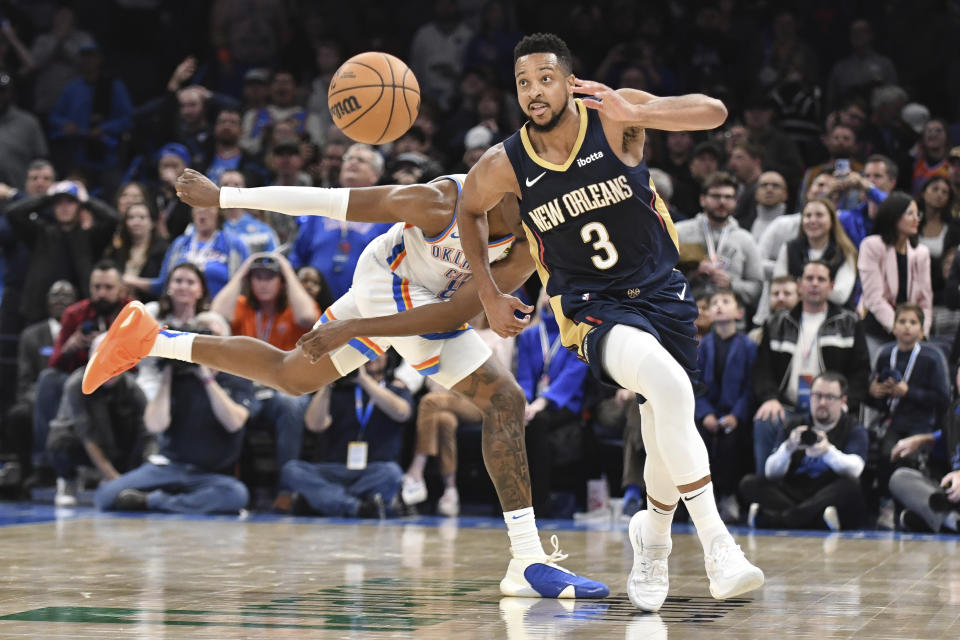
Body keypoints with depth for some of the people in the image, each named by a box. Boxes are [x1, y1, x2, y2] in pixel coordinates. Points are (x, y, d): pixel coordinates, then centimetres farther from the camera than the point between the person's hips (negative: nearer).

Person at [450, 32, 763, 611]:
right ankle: (717, 545, -28)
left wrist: (634, 114, -36)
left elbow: (714, 112, -22)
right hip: (595, 306, -2)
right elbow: (470, 211, 13)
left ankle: (653, 537, 44)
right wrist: (489, 296, 9)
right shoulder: (504, 166, -10)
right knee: (668, 383, -32)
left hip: (662, 291, 2)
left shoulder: (611, 117, -14)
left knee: (667, 432, 10)